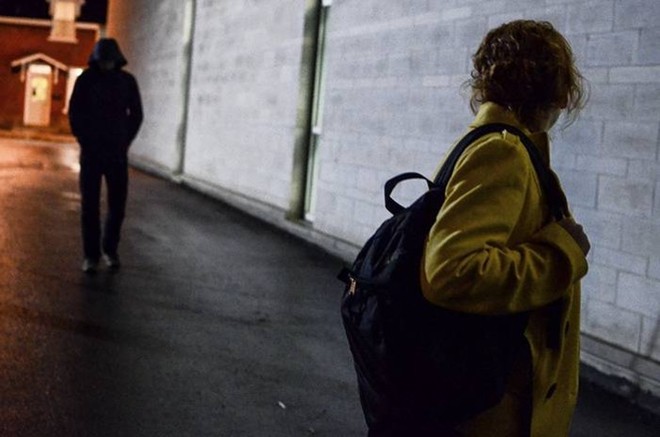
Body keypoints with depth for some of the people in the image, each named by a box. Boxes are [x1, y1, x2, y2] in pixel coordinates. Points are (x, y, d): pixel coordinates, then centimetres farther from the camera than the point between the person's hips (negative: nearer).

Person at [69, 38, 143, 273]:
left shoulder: (127, 81, -1)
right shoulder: (85, 79, -5)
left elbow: (136, 115, 5)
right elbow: (74, 114, -1)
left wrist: (124, 144, -2)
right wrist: (85, 143, -6)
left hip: (116, 153, 1)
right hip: (91, 152, -1)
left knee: (117, 204, 0)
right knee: (89, 203, -3)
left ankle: (110, 248, 22)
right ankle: (91, 255, 6)